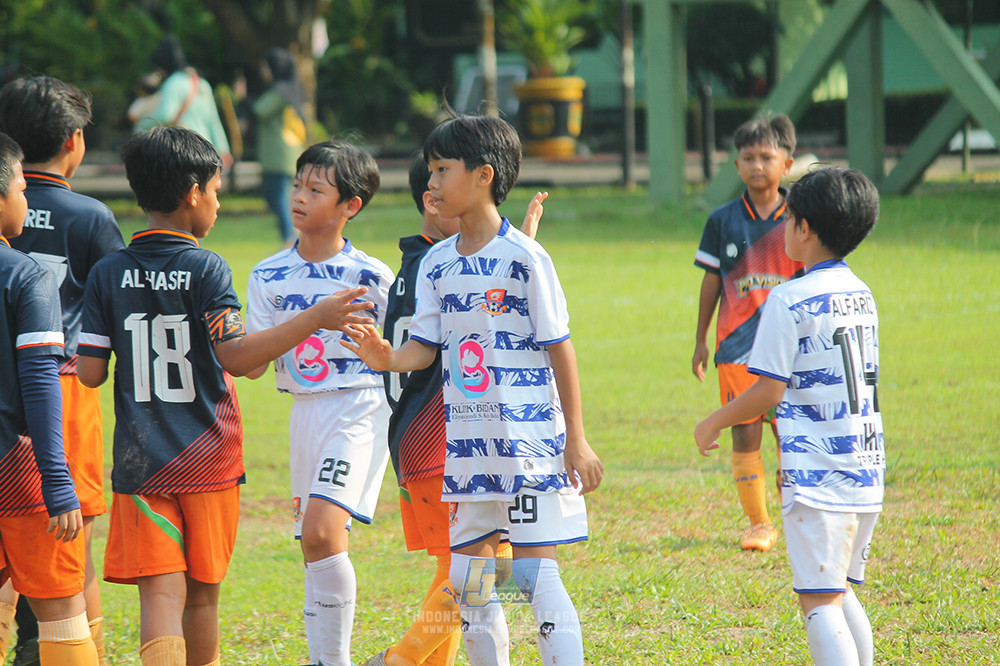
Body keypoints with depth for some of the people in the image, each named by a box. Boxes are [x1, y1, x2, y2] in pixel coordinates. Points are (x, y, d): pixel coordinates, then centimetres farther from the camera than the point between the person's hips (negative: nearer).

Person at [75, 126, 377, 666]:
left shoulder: (109, 274, 2)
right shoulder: (204, 268, -8)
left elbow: (89, 373, 0)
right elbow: (236, 357, -17)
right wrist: (316, 318, -16)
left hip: (140, 463, 1)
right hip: (206, 460, -1)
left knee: (160, 595, -6)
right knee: (201, 595, 13)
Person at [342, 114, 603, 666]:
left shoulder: (522, 257, -9)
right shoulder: (437, 263, 9)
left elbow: (559, 347, -6)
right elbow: (424, 346, 5)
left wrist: (576, 438, -7)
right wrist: (387, 358, -18)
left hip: (528, 435, -6)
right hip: (465, 437, 6)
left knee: (534, 573, -9)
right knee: (466, 578, 8)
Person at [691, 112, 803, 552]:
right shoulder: (724, 220, 3)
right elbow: (712, 280, 9)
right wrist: (700, 340, 10)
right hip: (738, 346, 1)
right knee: (744, 435, 0)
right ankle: (758, 524, 12)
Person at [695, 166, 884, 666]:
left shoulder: (790, 300, -11)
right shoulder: (861, 295, 12)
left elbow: (770, 391, -11)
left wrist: (713, 423, 5)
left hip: (815, 475, -8)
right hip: (866, 472, 8)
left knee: (819, 602, -8)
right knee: (841, 592, 19)